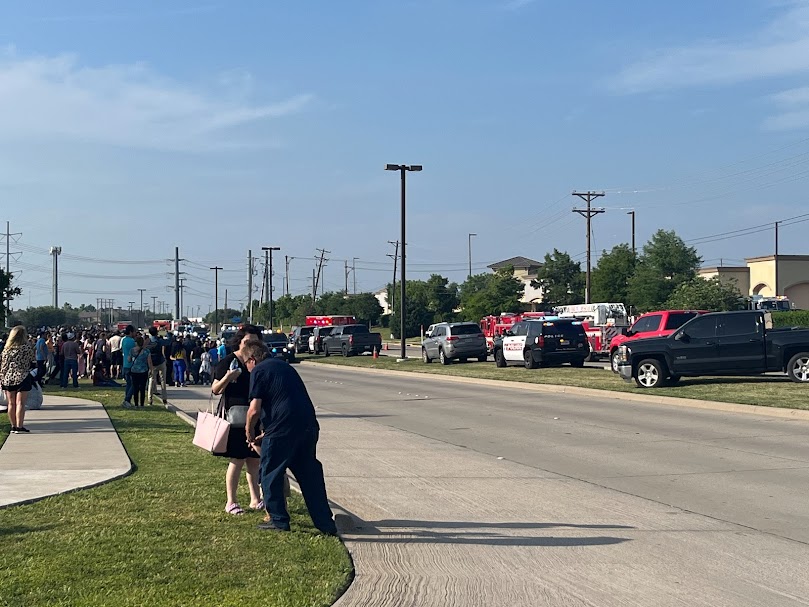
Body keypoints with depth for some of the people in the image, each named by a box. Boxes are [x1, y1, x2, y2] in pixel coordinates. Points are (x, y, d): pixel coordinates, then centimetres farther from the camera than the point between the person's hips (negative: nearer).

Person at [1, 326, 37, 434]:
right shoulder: (28, 348, -7)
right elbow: (33, 363, -2)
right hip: (22, 378, -4)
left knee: (11, 403, 11)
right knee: (20, 403, -3)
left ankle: (13, 426, 18)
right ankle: (19, 427, -6)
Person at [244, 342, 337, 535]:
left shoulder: (258, 371, -2)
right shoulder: (284, 365, 21)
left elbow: (255, 409, -11)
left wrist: (249, 432, 9)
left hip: (283, 429, -7)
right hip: (309, 425, 7)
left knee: (271, 475, 11)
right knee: (310, 475, 14)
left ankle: (278, 520, 16)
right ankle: (326, 524, 15)